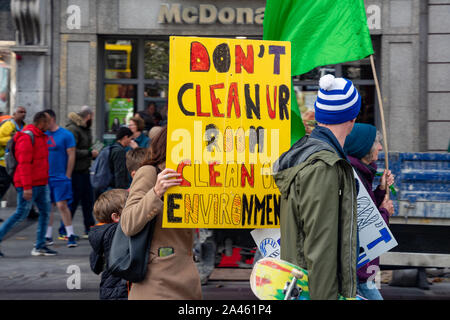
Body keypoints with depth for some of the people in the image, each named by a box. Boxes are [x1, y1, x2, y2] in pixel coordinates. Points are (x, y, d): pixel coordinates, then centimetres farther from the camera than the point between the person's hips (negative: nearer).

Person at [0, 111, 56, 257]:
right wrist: (27, 187, -24)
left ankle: (40, 246, 11)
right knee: (21, 213, -6)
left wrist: (45, 181, 21)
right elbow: (24, 163, -20)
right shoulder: (27, 137, -15)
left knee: (45, 212, 7)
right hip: (29, 185, -9)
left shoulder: (41, 136, 16)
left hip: (41, 183, 9)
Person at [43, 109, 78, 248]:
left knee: (62, 205, -10)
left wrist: (67, 176, -7)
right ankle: (47, 236, 18)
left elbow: (71, 156, -5)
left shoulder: (66, 135, -4)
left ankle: (71, 235, -3)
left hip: (60, 177, -5)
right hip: (45, 177, 5)